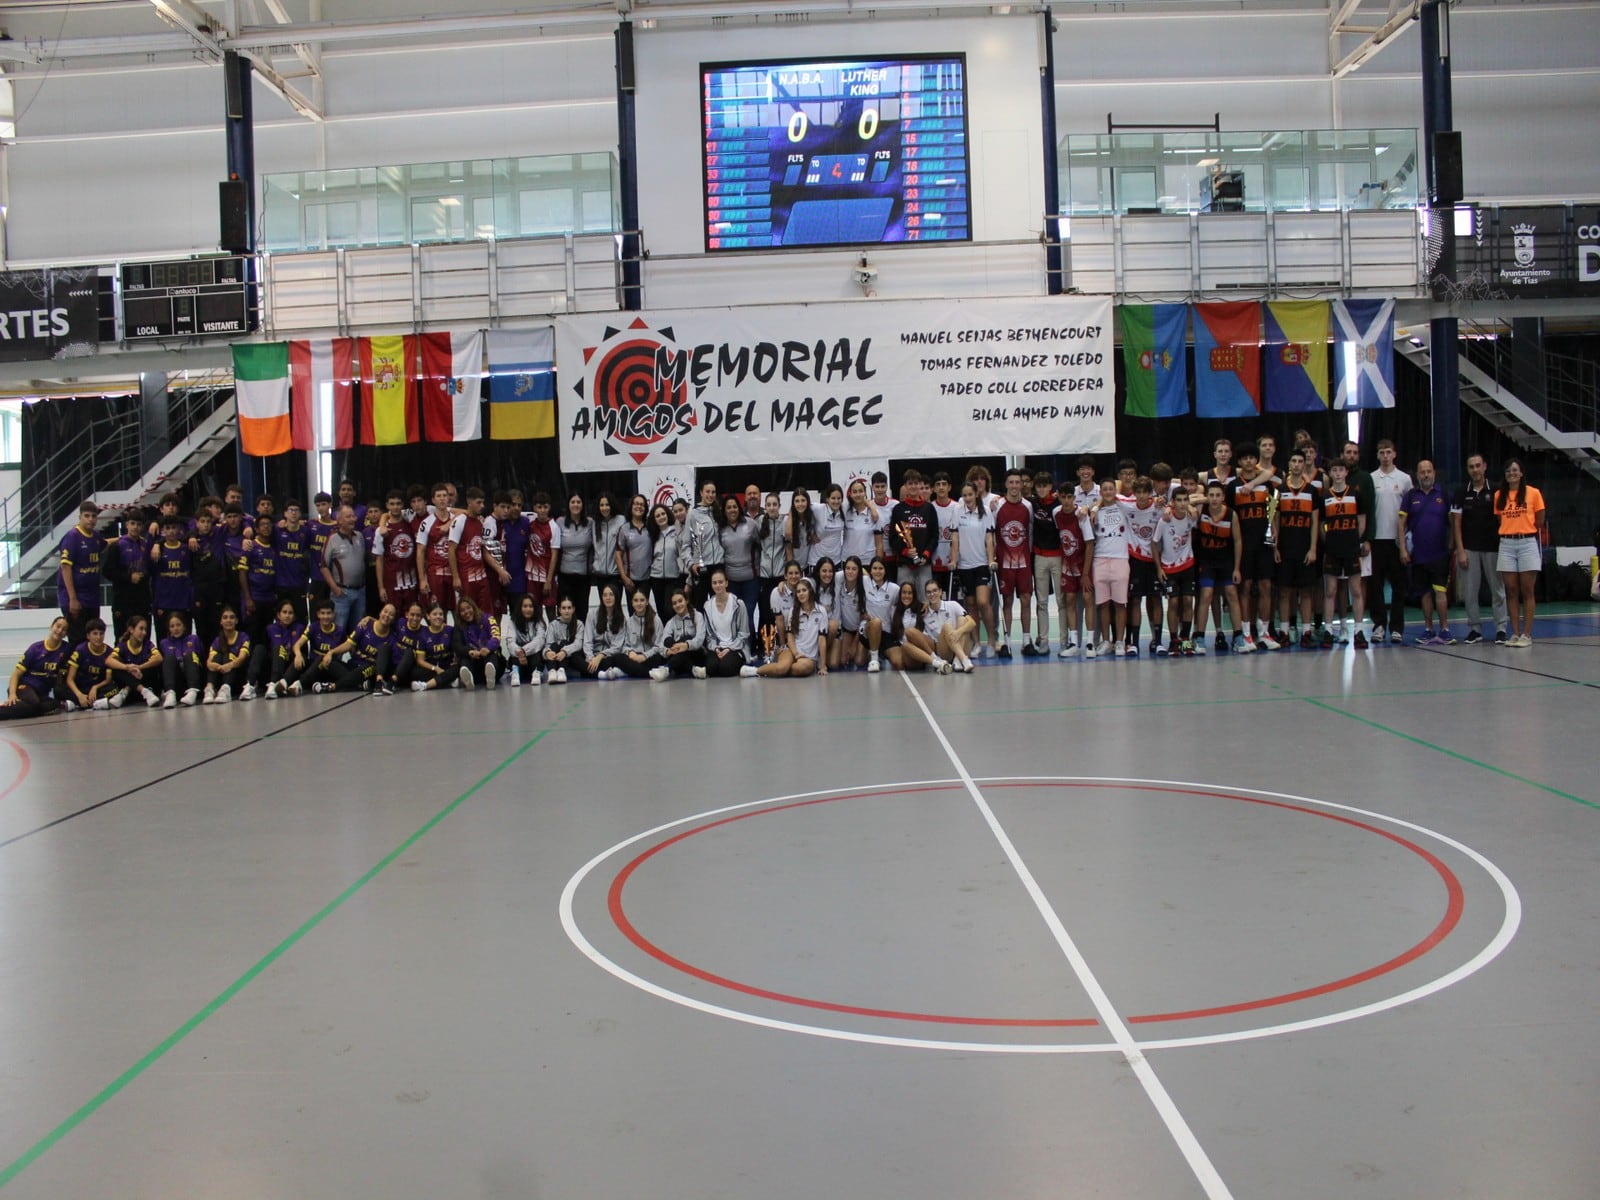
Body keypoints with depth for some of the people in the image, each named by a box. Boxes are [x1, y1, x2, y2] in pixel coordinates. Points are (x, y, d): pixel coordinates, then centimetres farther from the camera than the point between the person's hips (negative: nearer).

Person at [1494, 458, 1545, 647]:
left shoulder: (1533, 493, 0)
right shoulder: (1499, 495, 8)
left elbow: (1539, 521, 4)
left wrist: (1523, 530, 6)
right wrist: (1509, 532, 0)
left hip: (1528, 543, -3)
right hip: (1506, 545, 3)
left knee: (1527, 591, -2)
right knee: (1511, 591, 3)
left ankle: (1527, 634, 1)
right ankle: (1515, 633, 8)